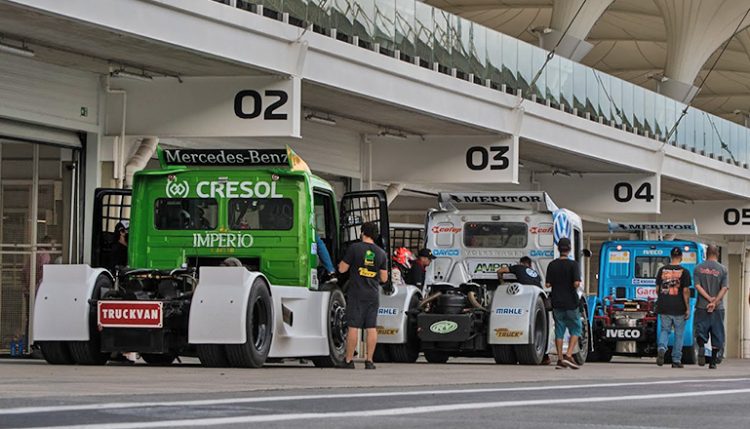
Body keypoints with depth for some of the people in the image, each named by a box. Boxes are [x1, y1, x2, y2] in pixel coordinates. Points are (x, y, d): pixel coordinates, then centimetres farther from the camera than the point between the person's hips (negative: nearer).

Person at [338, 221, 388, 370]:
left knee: (353, 327, -1)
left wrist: (342, 263, 18)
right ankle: (369, 361, 4)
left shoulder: (355, 248, -7)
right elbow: (384, 278, 7)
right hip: (373, 295, 3)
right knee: (372, 328, 5)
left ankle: (349, 361, 1)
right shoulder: (381, 253, 4)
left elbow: (342, 269, -4)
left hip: (356, 294, -3)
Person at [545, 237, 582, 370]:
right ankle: (568, 356, -8)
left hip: (557, 303, 4)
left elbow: (548, 284, 0)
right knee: (575, 330, 7)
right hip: (570, 303, -4)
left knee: (559, 331, 9)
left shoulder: (552, 265, 2)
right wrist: (575, 288, 2)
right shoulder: (573, 264, -10)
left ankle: (560, 359, 6)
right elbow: (576, 283, -20)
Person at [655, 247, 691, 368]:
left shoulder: (662, 270, 4)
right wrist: (687, 308, -3)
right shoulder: (684, 272, -6)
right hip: (679, 308, -3)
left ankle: (661, 348, -16)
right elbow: (685, 291, -9)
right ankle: (676, 360, 12)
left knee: (664, 330, 13)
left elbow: (657, 289, 9)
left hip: (664, 308, 3)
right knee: (679, 334, 9)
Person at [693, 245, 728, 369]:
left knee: (701, 331, 5)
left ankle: (701, 347, -25)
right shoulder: (723, 269, 1)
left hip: (702, 307, 0)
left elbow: (697, 286, -6)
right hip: (718, 308, 0)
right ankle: (713, 361, 6)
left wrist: (709, 298, -9)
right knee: (717, 334, 7)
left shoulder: (698, 268, 3)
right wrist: (715, 302, -13)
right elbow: (724, 288, -8)